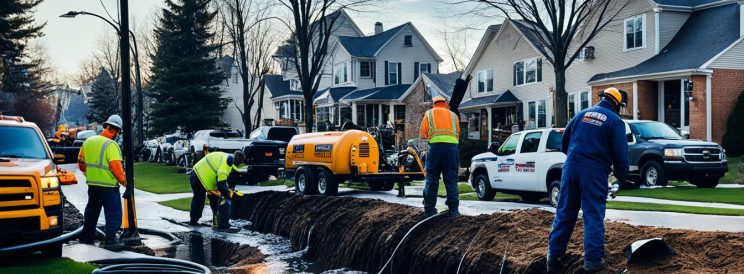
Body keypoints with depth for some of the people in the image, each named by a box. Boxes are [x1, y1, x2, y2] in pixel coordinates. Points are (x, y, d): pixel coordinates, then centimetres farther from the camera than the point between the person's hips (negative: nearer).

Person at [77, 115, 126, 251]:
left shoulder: (88, 142, 8)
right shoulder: (111, 145, -16)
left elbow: (81, 163, 16)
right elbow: (115, 166, -23)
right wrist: (123, 180, -9)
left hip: (92, 184, 8)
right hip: (108, 185, -8)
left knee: (92, 211, 21)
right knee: (114, 213, -3)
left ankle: (87, 236, 31)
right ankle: (110, 240, -8)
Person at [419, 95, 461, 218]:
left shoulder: (430, 113, 17)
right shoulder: (453, 115, 24)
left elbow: (422, 135, 10)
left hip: (435, 145, -1)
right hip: (452, 145, 1)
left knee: (432, 179, 5)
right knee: (451, 180, 4)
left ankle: (429, 210, 7)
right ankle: (454, 210, 2)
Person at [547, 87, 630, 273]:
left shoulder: (582, 114, 13)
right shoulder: (615, 121, -1)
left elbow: (564, 141, 17)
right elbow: (621, 153, -5)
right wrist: (621, 176, 7)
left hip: (571, 167, 4)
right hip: (595, 172, -4)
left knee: (564, 213, 11)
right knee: (594, 216, 3)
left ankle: (554, 257, 14)